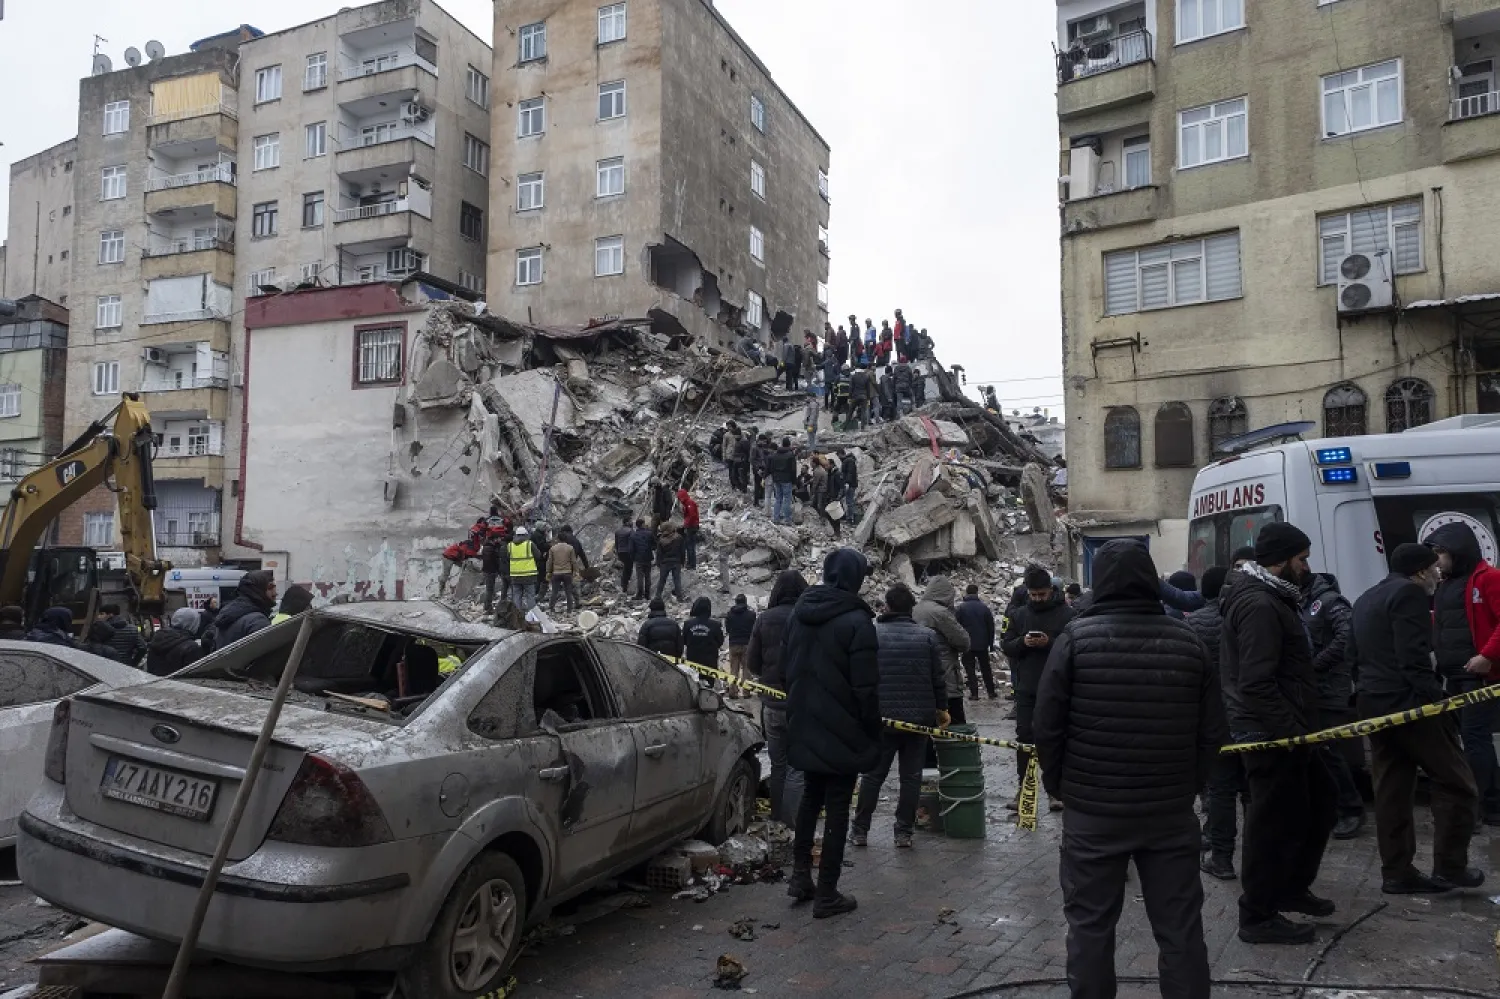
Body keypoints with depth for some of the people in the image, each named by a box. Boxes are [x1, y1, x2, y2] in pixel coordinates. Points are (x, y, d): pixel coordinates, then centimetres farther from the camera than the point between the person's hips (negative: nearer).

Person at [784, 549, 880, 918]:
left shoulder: (799, 613, 6)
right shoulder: (856, 621, -17)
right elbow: (865, 687, -18)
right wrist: (872, 733, -7)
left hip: (805, 728, 7)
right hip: (842, 731, -6)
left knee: (810, 798, 21)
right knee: (837, 808, 3)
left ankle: (800, 877, 24)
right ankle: (826, 894, 9)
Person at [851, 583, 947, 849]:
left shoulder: (872, 634, -4)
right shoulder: (927, 636, -1)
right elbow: (939, 678, 1)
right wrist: (941, 708, 14)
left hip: (882, 717, 0)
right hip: (919, 717, 0)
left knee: (873, 774, 9)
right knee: (911, 776, 8)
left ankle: (860, 830, 14)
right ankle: (904, 832, 10)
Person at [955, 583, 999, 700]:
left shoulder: (960, 608, -8)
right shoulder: (984, 607, 0)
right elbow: (991, 627, 4)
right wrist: (991, 643, 11)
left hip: (967, 644, -3)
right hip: (982, 644, 3)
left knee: (970, 669, 3)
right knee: (985, 668, 14)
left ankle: (974, 693, -2)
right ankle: (991, 691, 17)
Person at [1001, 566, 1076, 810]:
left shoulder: (1068, 614, -6)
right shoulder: (1018, 614, 5)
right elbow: (1005, 646, 5)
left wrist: (1050, 643, -24)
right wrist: (1022, 642, -15)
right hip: (1026, 687, 3)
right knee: (1024, 736, 6)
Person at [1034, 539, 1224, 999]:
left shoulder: (1076, 637, -9)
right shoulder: (1188, 640, 1)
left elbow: (1047, 724, -8)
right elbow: (1211, 731, 3)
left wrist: (1058, 785, 6)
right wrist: (1189, 786, 14)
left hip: (1093, 809, -2)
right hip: (1171, 810, 3)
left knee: (1091, 925, 9)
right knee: (1179, 926, 12)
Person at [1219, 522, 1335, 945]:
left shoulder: (1268, 597, 13)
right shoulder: (1259, 605, -22)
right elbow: (1256, 684, -28)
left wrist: (1295, 728, 20)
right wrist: (1292, 732, -23)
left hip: (1279, 730, 11)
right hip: (1272, 735, -11)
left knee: (1318, 799, 22)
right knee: (1276, 822, -1)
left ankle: (1291, 888, 35)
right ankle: (1258, 917, 12)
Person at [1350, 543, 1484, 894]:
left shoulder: (1365, 600, 20)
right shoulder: (1409, 593, -9)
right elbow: (1414, 658, -19)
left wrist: (1373, 689, 20)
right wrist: (1435, 700, -19)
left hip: (1375, 704, 9)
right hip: (1408, 703, -9)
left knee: (1391, 791, 10)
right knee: (1456, 784, 3)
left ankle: (1397, 873, 12)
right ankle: (1449, 868, 7)